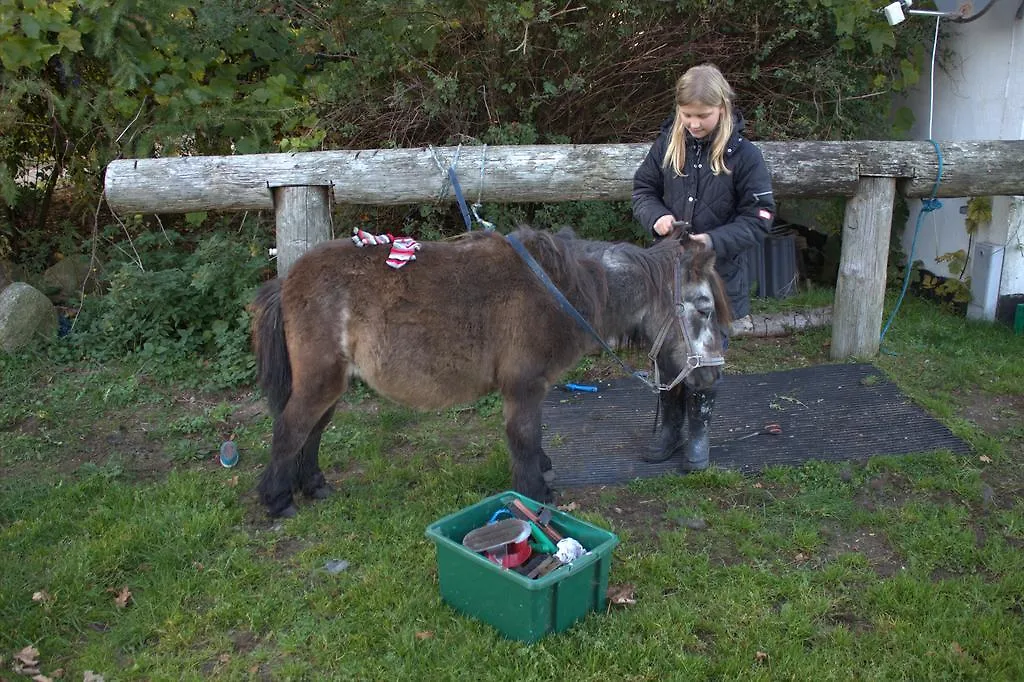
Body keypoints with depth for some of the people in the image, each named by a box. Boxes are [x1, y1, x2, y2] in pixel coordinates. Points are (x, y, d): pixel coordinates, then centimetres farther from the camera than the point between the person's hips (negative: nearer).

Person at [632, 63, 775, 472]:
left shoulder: (743, 155, -11)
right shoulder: (668, 144, -2)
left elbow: (758, 219, -11)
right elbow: (642, 188, 8)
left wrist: (714, 241, -25)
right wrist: (657, 217, -14)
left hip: (717, 277, -3)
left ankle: (699, 433, 30)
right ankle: (670, 428, 31)